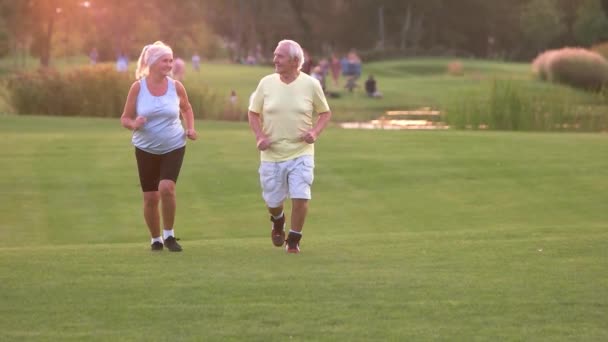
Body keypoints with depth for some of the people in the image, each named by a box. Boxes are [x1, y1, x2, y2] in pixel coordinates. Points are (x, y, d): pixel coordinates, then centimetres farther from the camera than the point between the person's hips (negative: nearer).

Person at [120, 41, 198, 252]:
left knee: (166, 187, -21)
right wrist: (134, 124, -24)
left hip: (174, 148, 0)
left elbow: (186, 109, 17)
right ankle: (155, 239, 23)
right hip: (146, 149, 0)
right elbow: (125, 118, -2)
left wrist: (190, 128, 0)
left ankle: (169, 235, -2)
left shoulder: (176, 87, -3)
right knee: (150, 197, 1)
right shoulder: (138, 87, -8)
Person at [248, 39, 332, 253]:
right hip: (272, 154, 2)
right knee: (273, 201, 9)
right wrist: (259, 135, -9)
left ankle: (293, 241, 5)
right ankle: (278, 222, 45)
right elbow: (253, 113, 8)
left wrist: (315, 132, -11)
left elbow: (325, 113, 8)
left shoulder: (311, 85, -4)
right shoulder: (266, 83, -1)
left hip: (301, 153, -2)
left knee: (300, 197, -13)